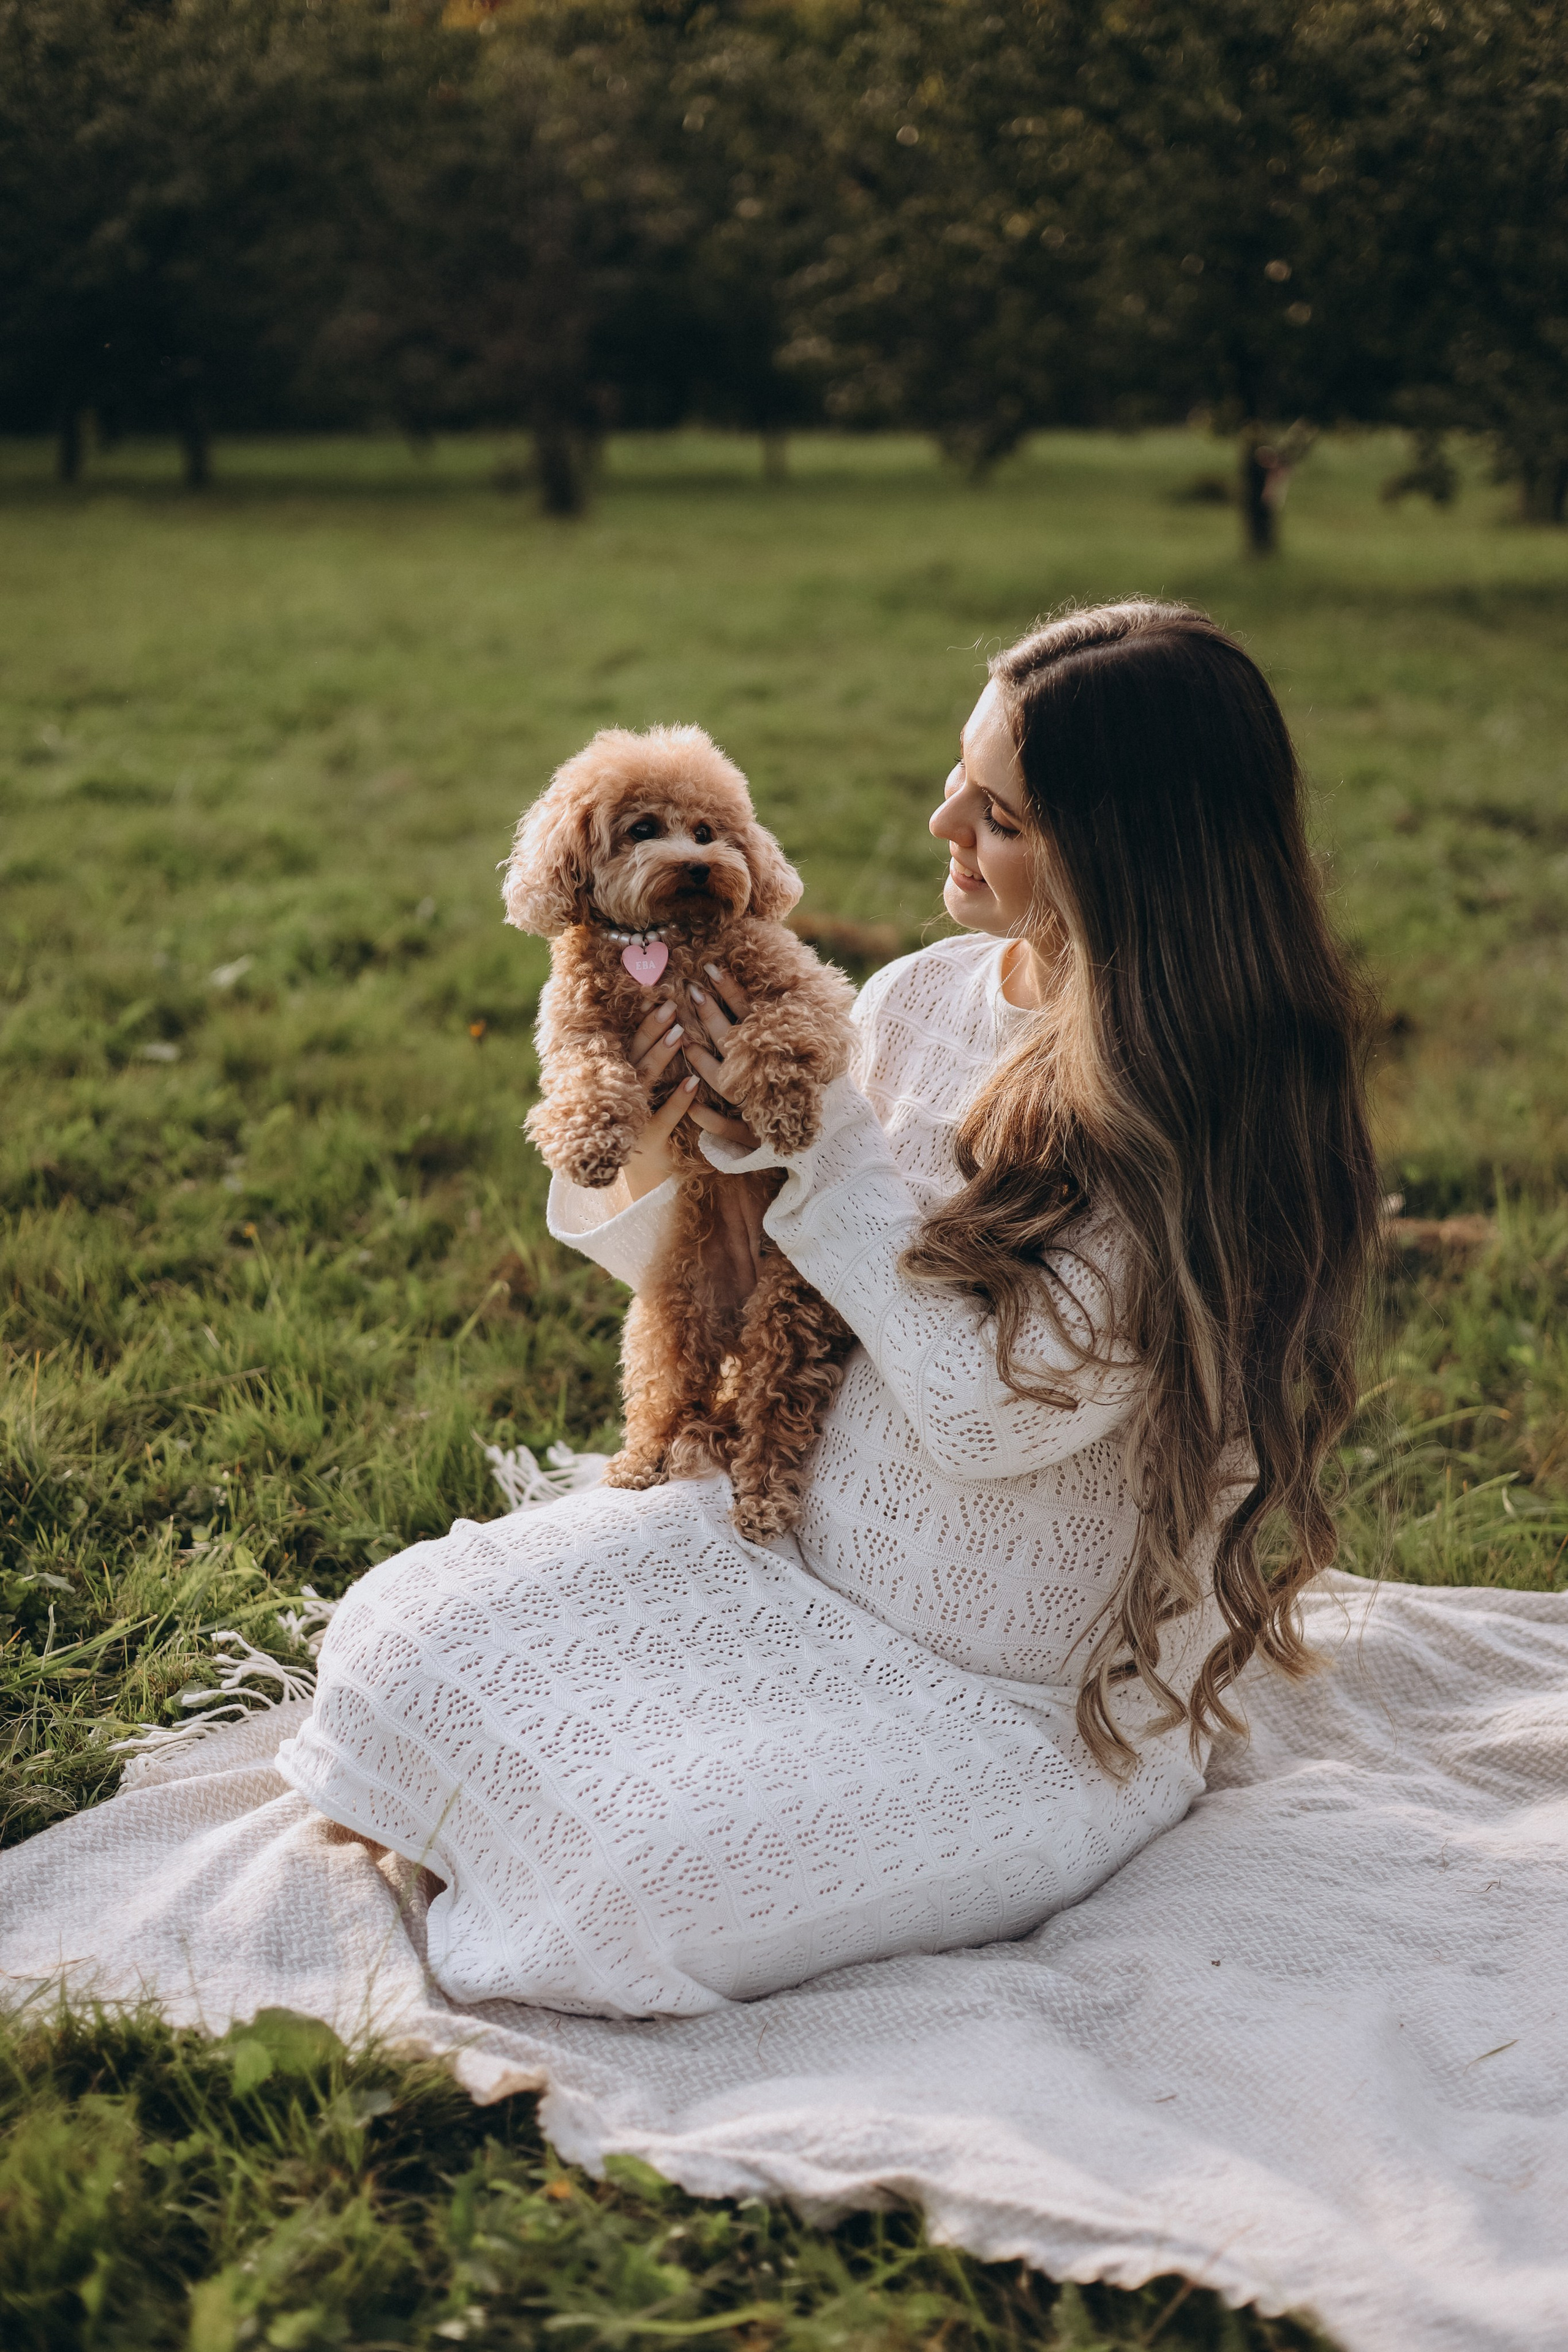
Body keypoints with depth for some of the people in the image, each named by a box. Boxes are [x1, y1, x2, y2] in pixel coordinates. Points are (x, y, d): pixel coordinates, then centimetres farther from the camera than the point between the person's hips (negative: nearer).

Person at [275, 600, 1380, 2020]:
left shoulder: (1215, 1121, -21)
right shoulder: (923, 1004, -2)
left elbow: (991, 1405, -25)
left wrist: (823, 1136, -20)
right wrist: (642, 1141, -15)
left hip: (1041, 1716, -6)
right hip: (808, 1544, 6)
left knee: (645, 1877, -23)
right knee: (406, 1635, -10)